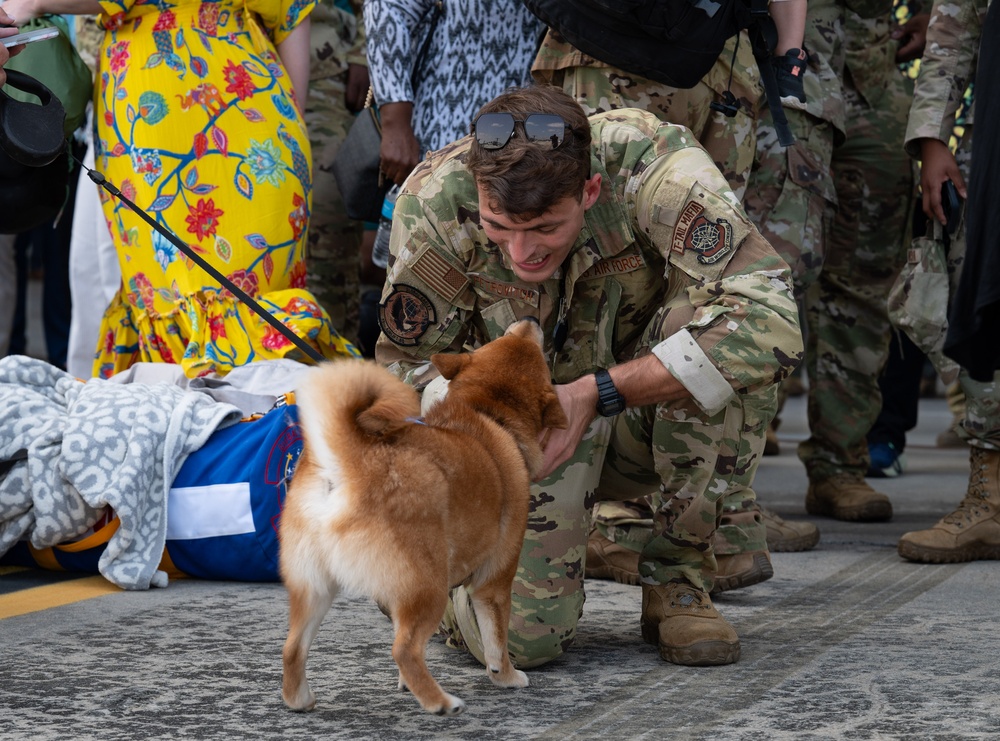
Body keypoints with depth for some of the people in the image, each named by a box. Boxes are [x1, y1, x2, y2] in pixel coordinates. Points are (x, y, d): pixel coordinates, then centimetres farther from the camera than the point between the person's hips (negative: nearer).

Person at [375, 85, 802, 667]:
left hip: (647, 417, 0)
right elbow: (407, 361, -9)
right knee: (522, 635, -24)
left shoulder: (649, 163, -30)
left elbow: (769, 320, -40)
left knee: (719, 332, -33)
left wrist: (597, 392, -41)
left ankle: (678, 582, -12)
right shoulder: (435, 199, -23)